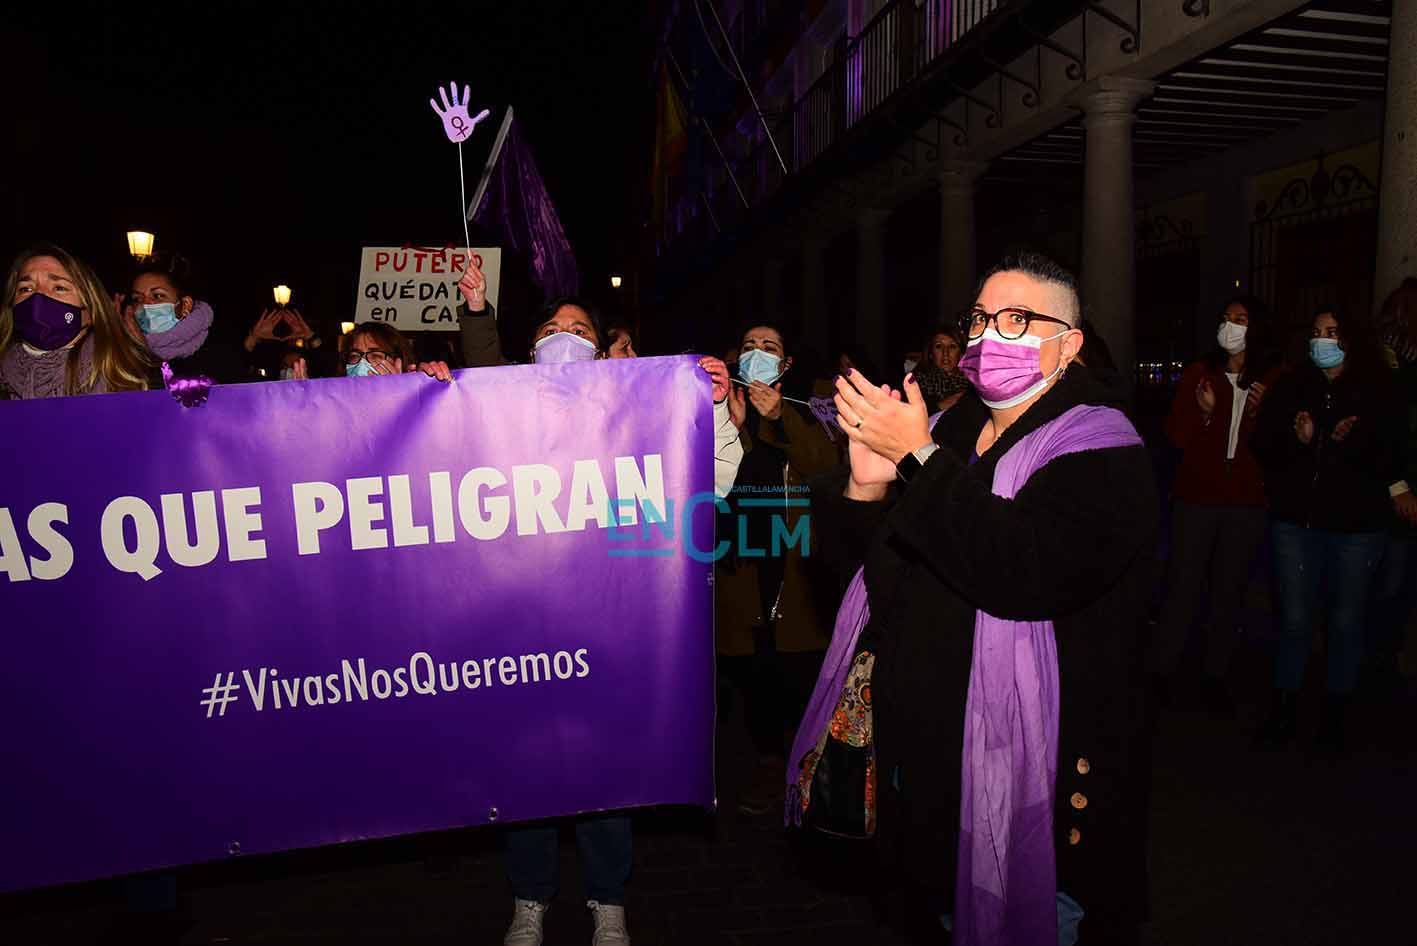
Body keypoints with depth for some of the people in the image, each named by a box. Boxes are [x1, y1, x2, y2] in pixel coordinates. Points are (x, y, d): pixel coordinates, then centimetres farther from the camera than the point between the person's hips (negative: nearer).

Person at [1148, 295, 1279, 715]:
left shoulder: (1273, 381, 4)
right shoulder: (1198, 373, 1)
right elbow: (1175, 436, -1)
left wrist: (1258, 414, -14)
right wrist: (1204, 413, -18)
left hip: (1247, 504, 2)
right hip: (1196, 498, -2)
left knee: (1229, 590, 9)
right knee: (1184, 587, -1)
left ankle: (1215, 677, 20)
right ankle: (1160, 673, 10)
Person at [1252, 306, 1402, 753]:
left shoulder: (1376, 393, 1)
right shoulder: (1290, 388, 5)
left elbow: (1389, 459, -3)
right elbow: (1262, 447, 1)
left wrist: (1350, 441, -20)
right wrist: (1297, 439, -18)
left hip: (1357, 526, -1)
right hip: (1296, 519, 1)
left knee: (1346, 621, 9)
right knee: (1295, 619, 4)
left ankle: (1335, 714, 24)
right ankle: (1285, 709, 19)